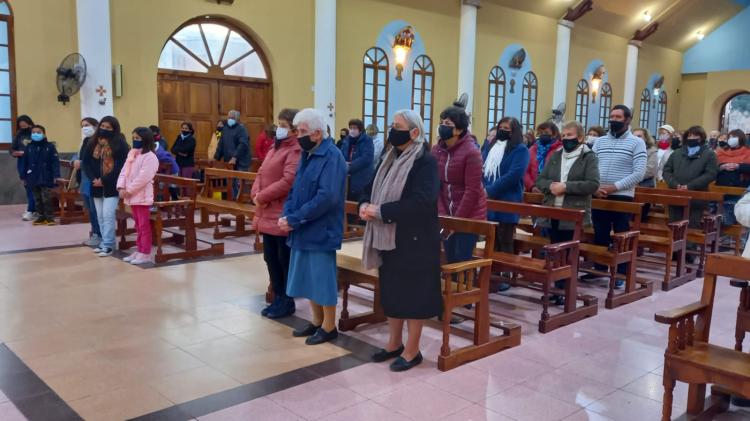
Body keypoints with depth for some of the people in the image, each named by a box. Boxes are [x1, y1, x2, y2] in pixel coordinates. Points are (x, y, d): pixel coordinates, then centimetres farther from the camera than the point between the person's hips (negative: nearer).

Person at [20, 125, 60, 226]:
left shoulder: (50, 146, -4)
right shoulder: (28, 147, 4)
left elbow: (55, 162, -8)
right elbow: (24, 163, 7)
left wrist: (56, 176, -15)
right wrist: (23, 177, 5)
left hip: (46, 178, -3)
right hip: (33, 178, 4)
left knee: (47, 198, -1)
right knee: (37, 199, 11)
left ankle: (49, 217, 7)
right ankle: (41, 216, 19)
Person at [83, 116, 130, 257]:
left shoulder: (120, 143, -7)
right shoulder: (93, 142, 11)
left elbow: (121, 166, -14)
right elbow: (86, 162, 10)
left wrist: (104, 180, -15)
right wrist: (93, 178, -6)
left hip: (112, 186, -6)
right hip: (97, 185, 6)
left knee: (108, 215, -8)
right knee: (100, 216, 11)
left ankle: (108, 245, -2)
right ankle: (105, 242, 20)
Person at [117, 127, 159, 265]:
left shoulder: (150, 157, -13)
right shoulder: (131, 154, 15)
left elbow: (143, 178, -20)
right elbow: (124, 172, 10)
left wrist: (129, 190, -18)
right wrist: (121, 187, -5)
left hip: (142, 196, -9)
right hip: (131, 196, 9)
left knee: (144, 226, -4)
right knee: (138, 226, 16)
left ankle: (145, 254, 1)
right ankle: (139, 251, 24)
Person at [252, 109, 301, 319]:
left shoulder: (296, 150, -14)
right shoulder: (275, 147, 17)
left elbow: (288, 181, -24)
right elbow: (261, 173, 16)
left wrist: (262, 197, -16)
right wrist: (255, 194, -3)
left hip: (283, 215, -10)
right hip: (267, 214, 10)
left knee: (285, 260, 2)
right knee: (270, 258, 16)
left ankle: (287, 302, 16)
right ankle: (278, 298, 29)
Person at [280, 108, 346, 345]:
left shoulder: (332, 157, -16)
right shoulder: (306, 155, 11)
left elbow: (327, 198, -25)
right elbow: (295, 190, 15)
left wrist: (293, 219, -20)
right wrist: (286, 215, -4)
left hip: (321, 230, -8)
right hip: (303, 229, 8)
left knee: (323, 278, 2)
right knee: (307, 278, 16)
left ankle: (329, 327, 18)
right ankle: (317, 322, 31)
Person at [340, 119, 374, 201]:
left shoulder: (367, 140, -7)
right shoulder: (347, 140, 12)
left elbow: (367, 158, -20)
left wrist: (350, 166, -20)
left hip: (362, 180, -6)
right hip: (348, 180, 6)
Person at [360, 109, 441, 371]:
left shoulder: (426, 161, -14)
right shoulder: (390, 158, 11)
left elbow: (421, 201, -25)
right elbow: (372, 187, 13)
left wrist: (381, 211, -23)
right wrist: (365, 205, -10)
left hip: (415, 239, -8)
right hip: (388, 237, 8)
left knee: (413, 293, 3)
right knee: (391, 290, 15)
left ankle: (412, 350, 16)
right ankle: (394, 343, 30)